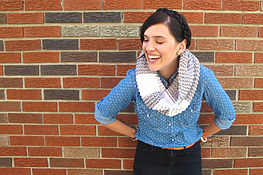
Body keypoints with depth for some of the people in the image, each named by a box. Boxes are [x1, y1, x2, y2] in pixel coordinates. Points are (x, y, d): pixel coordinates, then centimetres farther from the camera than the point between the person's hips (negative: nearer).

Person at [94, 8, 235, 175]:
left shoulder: (202, 77, -19)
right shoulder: (134, 79, -20)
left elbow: (227, 116, 0)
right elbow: (102, 114, -5)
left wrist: (203, 135, 6)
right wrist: (134, 133, 2)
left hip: (189, 157, 1)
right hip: (148, 158, 0)